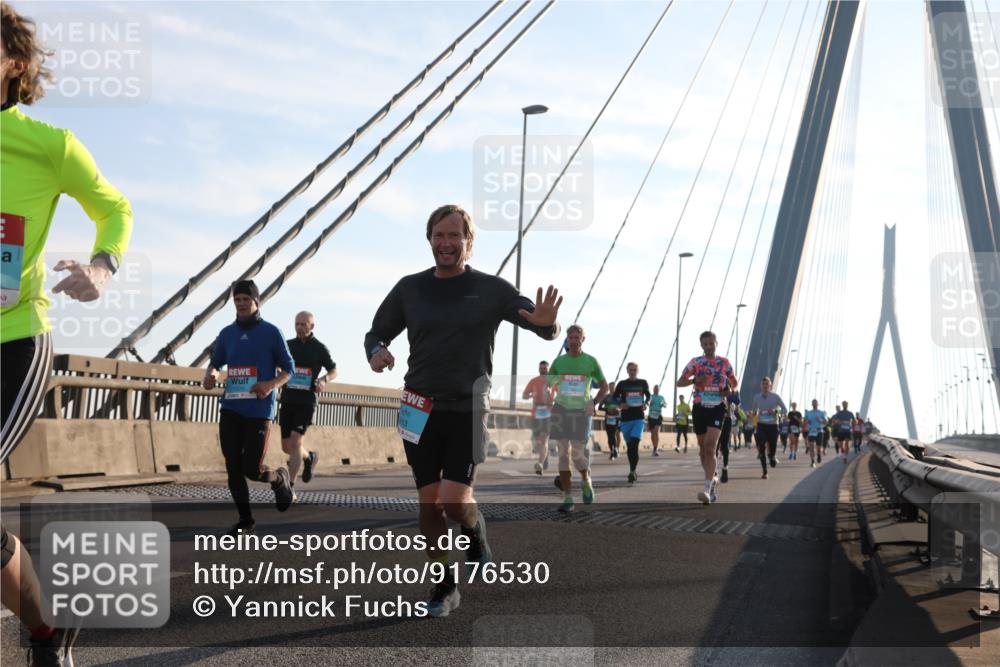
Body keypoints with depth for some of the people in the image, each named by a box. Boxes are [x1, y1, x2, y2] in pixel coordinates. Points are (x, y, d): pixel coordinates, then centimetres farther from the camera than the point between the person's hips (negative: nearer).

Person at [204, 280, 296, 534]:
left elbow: (288, 368, 3)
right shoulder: (227, 333, 11)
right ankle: (245, 520, 14)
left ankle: (281, 479, 26)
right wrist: (210, 375, -4)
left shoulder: (271, 332, -1)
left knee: (252, 469, -7)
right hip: (230, 408, 4)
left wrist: (272, 385, -17)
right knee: (233, 468, 0)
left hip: (259, 410, -4)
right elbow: (215, 362, 20)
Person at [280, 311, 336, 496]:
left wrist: (324, 380, -9)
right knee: (287, 446, 6)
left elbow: (334, 371, 13)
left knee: (295, 441, -17)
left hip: (306, 402, -4)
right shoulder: (288, 345, 8)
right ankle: (309, 457, 39)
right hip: (287, 401, 4)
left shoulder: (319, 348, 3)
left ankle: (290, 488, -15)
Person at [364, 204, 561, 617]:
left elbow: (548, 330, 0)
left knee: (455, 501, -13)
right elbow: (377, 332, 15)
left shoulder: (491, 290, 0)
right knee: (429, 503, 4)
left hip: (468, 411, -2)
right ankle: (444, 588, 20)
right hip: (421, 411, 3)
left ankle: (477, 536, 22)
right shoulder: (410, 289, 6)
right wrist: (375, 352, -10)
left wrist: (547, 322, -26)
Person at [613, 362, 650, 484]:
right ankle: (633, 472, 20)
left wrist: (646, 403, -3)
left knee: (634, 444, -16)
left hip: (639, 417, -2)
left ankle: (632, 471, -20)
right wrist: (621, 404, -10)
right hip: (625, 418, 2)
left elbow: (648, 395, 18)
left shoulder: (643, 383, 6)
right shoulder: (622, 384, 6)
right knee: (629, 446, 8)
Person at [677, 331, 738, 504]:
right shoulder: (695, 362, 2)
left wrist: (730, 390, -5)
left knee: (710, 448, -16)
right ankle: (711, 480, 31)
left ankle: (707, 489, -23)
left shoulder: (724, 363, 4)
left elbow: (734, 382, 17)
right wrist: (695, 380, -19)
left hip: (717, 408, -2)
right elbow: (680, 382, -1)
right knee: (703, 448, 10)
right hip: (700, 407, 2)